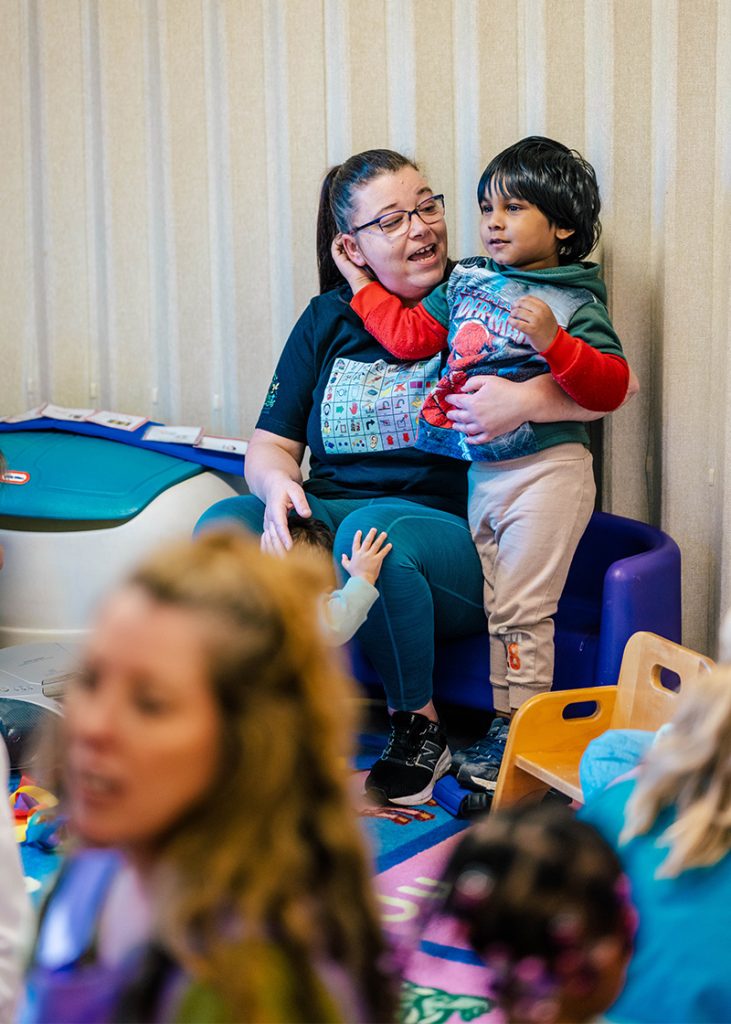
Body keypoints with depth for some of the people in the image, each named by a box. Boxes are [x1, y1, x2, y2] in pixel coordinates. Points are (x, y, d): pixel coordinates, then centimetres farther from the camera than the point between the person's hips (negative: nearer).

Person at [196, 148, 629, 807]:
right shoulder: (328, 320, 13)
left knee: (372, 530, -37)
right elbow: (270, 445, 12)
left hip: (454, 538, -4)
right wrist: (277, 483, -12)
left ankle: (420, 730, -15)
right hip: (329, 520, 4)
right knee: (223, 526, -23)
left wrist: (527, 400, -26)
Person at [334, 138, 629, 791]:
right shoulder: (466, 283, 10)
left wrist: (553, 341, -32)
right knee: (495, 607, 12)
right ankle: (502, 725, 21)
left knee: (522, 608, -3)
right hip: (482, 472, 7)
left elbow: (610, 386, -18)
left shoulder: (576, 303, -10)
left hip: (546, 472, -7)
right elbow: (409, 334, 19)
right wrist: (362, 282, 21)